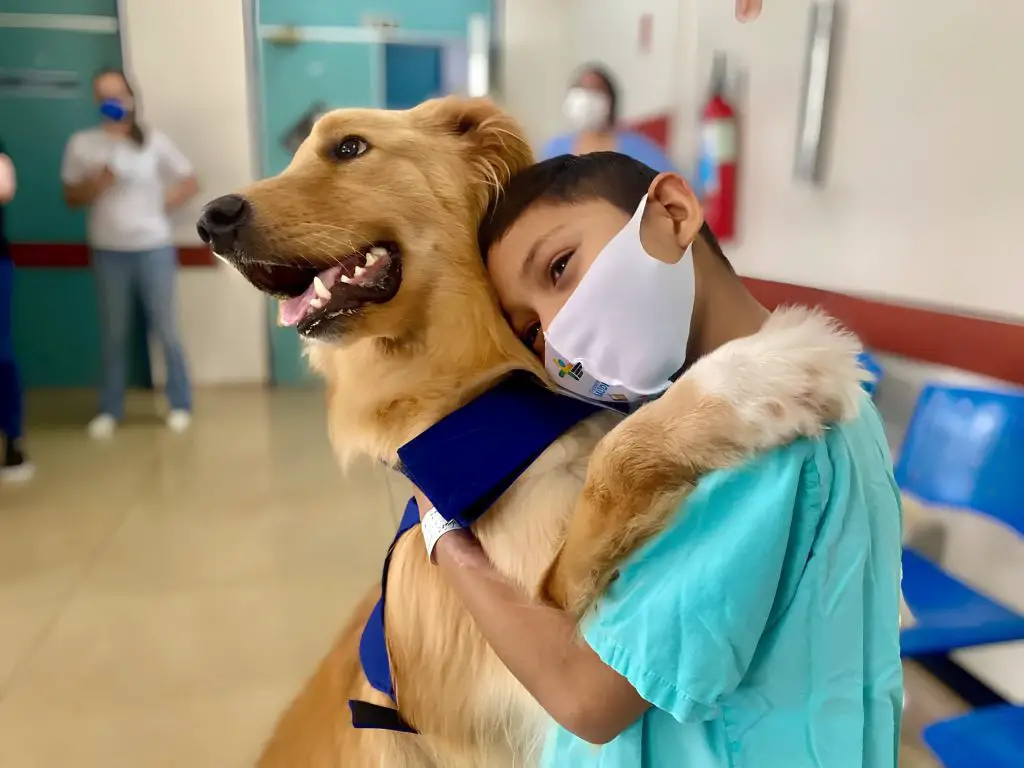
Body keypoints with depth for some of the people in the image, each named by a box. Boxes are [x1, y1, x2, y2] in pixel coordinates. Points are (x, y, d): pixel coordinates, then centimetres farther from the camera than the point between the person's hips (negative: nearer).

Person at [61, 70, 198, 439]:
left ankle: (181, 405, 17)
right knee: (114, 334, 8)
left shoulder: (154, 141, 0)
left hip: (154, 248, -1)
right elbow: (72, 197, 6)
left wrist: (161, 204, -5)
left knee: (166, 330, 4)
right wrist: (96, 183, -13)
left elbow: (189, 183, 6)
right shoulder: (82, 144, 2)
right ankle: (110, 410, 19)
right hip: (109, 251, 1)